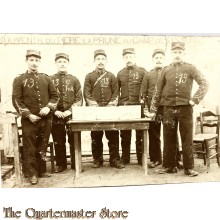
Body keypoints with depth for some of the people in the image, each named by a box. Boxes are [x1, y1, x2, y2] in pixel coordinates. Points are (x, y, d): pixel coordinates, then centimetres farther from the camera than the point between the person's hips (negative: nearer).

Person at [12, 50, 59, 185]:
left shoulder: (46, 78, 10)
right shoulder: (19, 79, 1)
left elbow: (55, 96, 10)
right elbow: (16, 100, -4)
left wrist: (49, 107, -9)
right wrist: (28, 115, -13)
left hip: (46, 119, 3)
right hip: (29, 120, -3)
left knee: (43, 146, 11)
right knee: (30, 147, 2)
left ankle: (42, 170, 24)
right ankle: (32, 173, 13)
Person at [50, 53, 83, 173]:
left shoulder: (74, 79, 7)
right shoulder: (50, 80, 6)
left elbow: (79, 99, 2)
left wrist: (70, 110, -11)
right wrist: (55, 111, -11)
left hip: (71, 115, 0)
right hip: (56, 116, 0)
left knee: (74, 140, 5)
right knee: (58, 142, 7)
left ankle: (75, 164, 18)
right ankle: (61, 164, 21)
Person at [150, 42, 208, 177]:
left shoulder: (190, 68, 3)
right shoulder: (166, 70, 9)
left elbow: (204, 84, -4)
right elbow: (158, 91, 10)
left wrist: (196, 99, -13)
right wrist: (153, 109, 8)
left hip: (185, 108, -2)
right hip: (169, 109, 2)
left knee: (187, 139, 3)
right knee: (169, 139, 7)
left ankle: (189, 167, 11)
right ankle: (170, 166, 18)